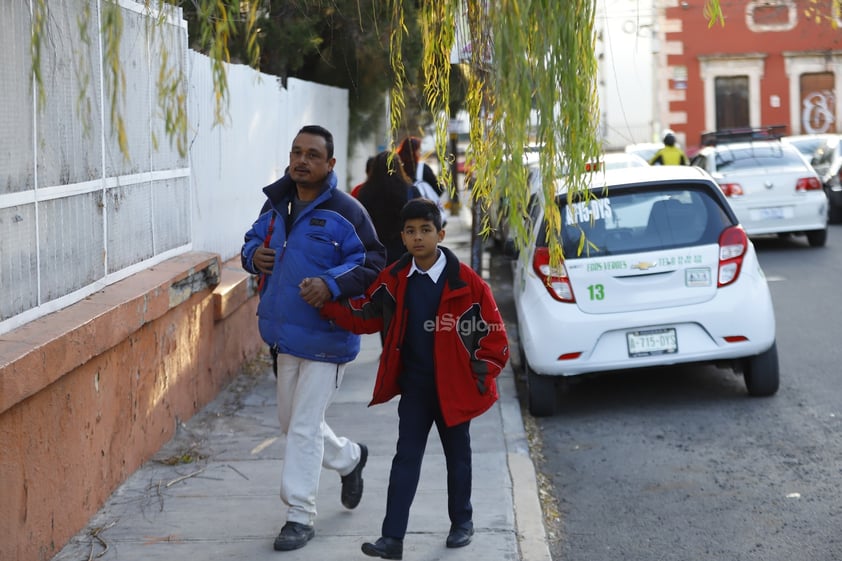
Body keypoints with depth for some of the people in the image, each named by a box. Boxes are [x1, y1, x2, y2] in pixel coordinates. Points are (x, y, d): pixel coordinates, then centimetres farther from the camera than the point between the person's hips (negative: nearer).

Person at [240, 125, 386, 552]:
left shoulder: (344, 212, -15)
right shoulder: (276, 204, 7)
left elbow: (373, 265, -15)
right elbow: (254, 240, 20)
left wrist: (331, 284, -30)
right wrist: (253, 254, -4)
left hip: (325, 337, -7)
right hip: (285, 335, 8)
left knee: (303, 427, -4)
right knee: (290, 421, 20)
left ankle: (299, 516, 9)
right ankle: (349, 459, 46)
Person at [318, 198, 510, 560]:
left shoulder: (465, 282, -13)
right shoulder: (394, 279, -1)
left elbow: (494, 334, -8)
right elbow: (364, 316, 5)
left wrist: (480, 378, -10)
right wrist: (327, 305, -8)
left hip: (453, 388, -2)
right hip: (414, 385, 3)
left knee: (457, 456, 14)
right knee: (406, 458, 1)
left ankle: (461, 522, 33)